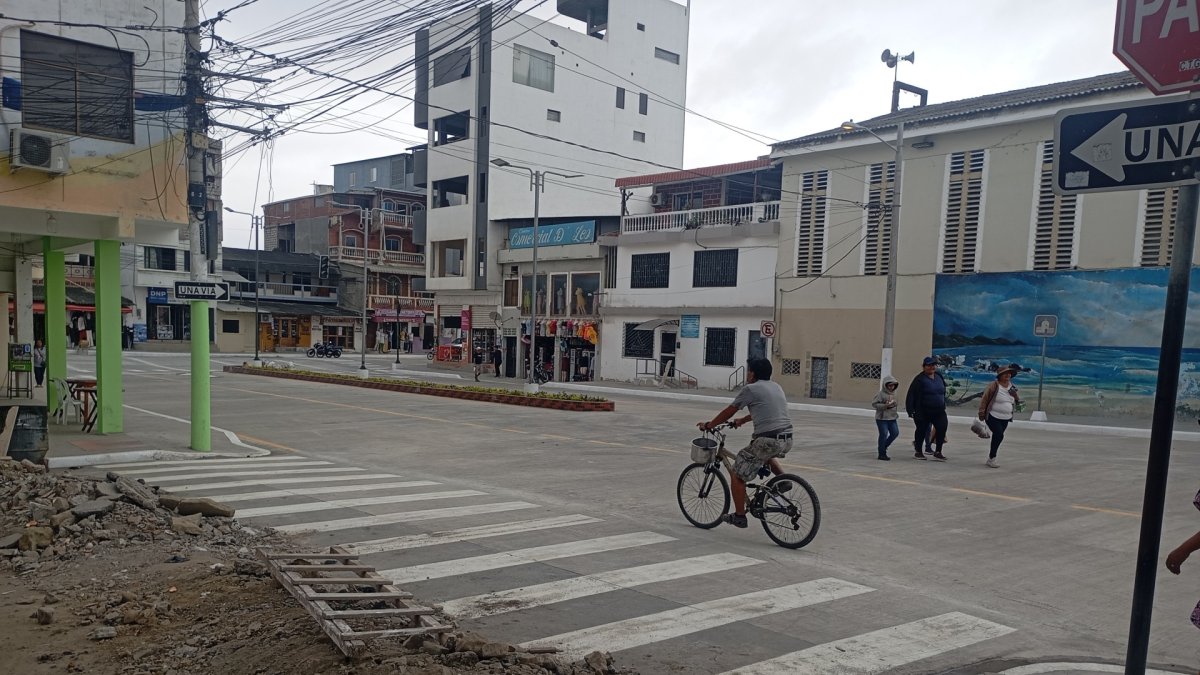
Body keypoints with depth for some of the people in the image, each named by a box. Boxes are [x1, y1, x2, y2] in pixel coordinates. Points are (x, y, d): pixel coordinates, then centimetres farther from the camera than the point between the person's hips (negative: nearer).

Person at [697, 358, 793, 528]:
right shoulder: (776, 386, 19)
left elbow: (729, 411, 6)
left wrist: (708, 425, 19)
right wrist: (741, 421, 44)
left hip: (768, 440, -8)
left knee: (737, 475, 8)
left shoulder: (750, 389, -2)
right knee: (766, 452, 41)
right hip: (787, 440, 8)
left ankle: (739, 516, 12)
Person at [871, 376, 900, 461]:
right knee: (884, 434, -4)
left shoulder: (894, 393, 8)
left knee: (895, 433, 5)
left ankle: (884, 446, 25)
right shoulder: (881, 394, -13)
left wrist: (895, 413, 13)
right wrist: (885, 406, -24)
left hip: (892, 418, 7)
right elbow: (874, 404, -16)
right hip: (882, 418, -7)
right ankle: (882, 454, 7)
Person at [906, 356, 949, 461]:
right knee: (922, 430, 7)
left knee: (942, 428, -9)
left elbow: (943, 392, 19)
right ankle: (918, 451, 26)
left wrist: (943, 406, 18)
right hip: (923, 412, -5)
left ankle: (938, 452, 3)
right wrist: (911, 410, -19)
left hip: (939, 411, 5)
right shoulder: (920, 379, -12)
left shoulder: (939, 377, 8)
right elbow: (911, 395, -15)